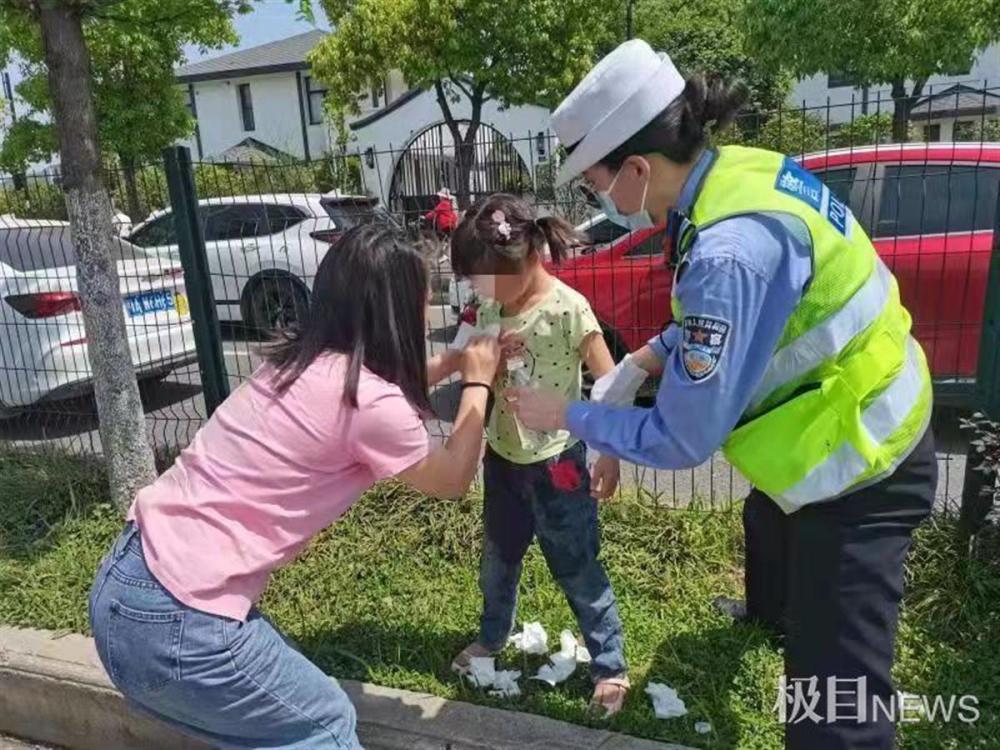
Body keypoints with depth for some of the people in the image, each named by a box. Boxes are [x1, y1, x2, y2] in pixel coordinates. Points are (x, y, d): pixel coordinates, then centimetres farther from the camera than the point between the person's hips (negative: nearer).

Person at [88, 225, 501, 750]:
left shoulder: (301, 363, 5)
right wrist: (477, 382, 12)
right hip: (177, 625, -9)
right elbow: (452, 480, 2)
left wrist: (454, 362, 26)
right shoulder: (371, 402, -18)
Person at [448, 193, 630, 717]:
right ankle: (491, 638, 48)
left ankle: (610, 667, 27)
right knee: (497, 559, 24)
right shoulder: (492, 310, -1)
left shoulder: (568, 309, -20)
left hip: (555, 461, -6)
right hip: (502, 457, 6)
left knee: (577, 570, 7)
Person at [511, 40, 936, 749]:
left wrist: (567, 415, -16)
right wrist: (648, 357, -1)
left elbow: (684, 441, -29)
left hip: (860, 461, -10)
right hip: (862, 420, 10)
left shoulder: (731, 249, -37)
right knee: (768, 527, 38)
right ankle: (770, 615, 72)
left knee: (835, 692, -4)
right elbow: (719, 316, 11)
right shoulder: (735, 172, -7)